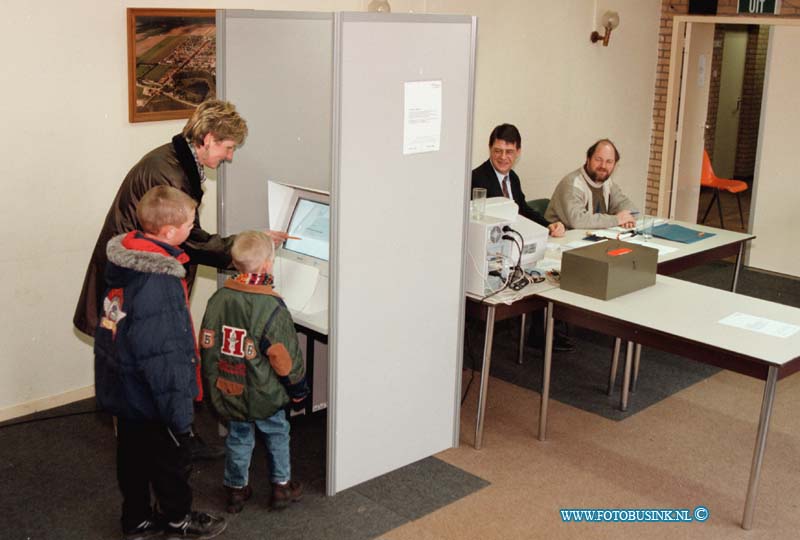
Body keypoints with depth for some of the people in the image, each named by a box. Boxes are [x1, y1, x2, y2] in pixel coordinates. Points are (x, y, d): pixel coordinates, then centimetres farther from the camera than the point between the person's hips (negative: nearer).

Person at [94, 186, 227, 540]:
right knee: (171, 460, 14)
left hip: (120, 391, 8)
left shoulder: (123, 259, -3)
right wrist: (179, 413, -22)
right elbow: (162, 357, -29)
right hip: (151, 401, -8)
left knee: (133, 455, 23)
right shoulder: (158, 283, -31)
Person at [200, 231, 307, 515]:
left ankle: (236, 489, 31)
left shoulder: (218, 299, -6)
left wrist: (212, 383, 15)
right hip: (265, 396, -4)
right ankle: (282, 486, 30)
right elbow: (286, 357, -16)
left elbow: (207, 346, 2)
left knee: (238, 438, 20)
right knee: (277, 435, 17)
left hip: (228, 393, 4)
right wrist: (298, 391, -2)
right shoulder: (272, 308, -21)